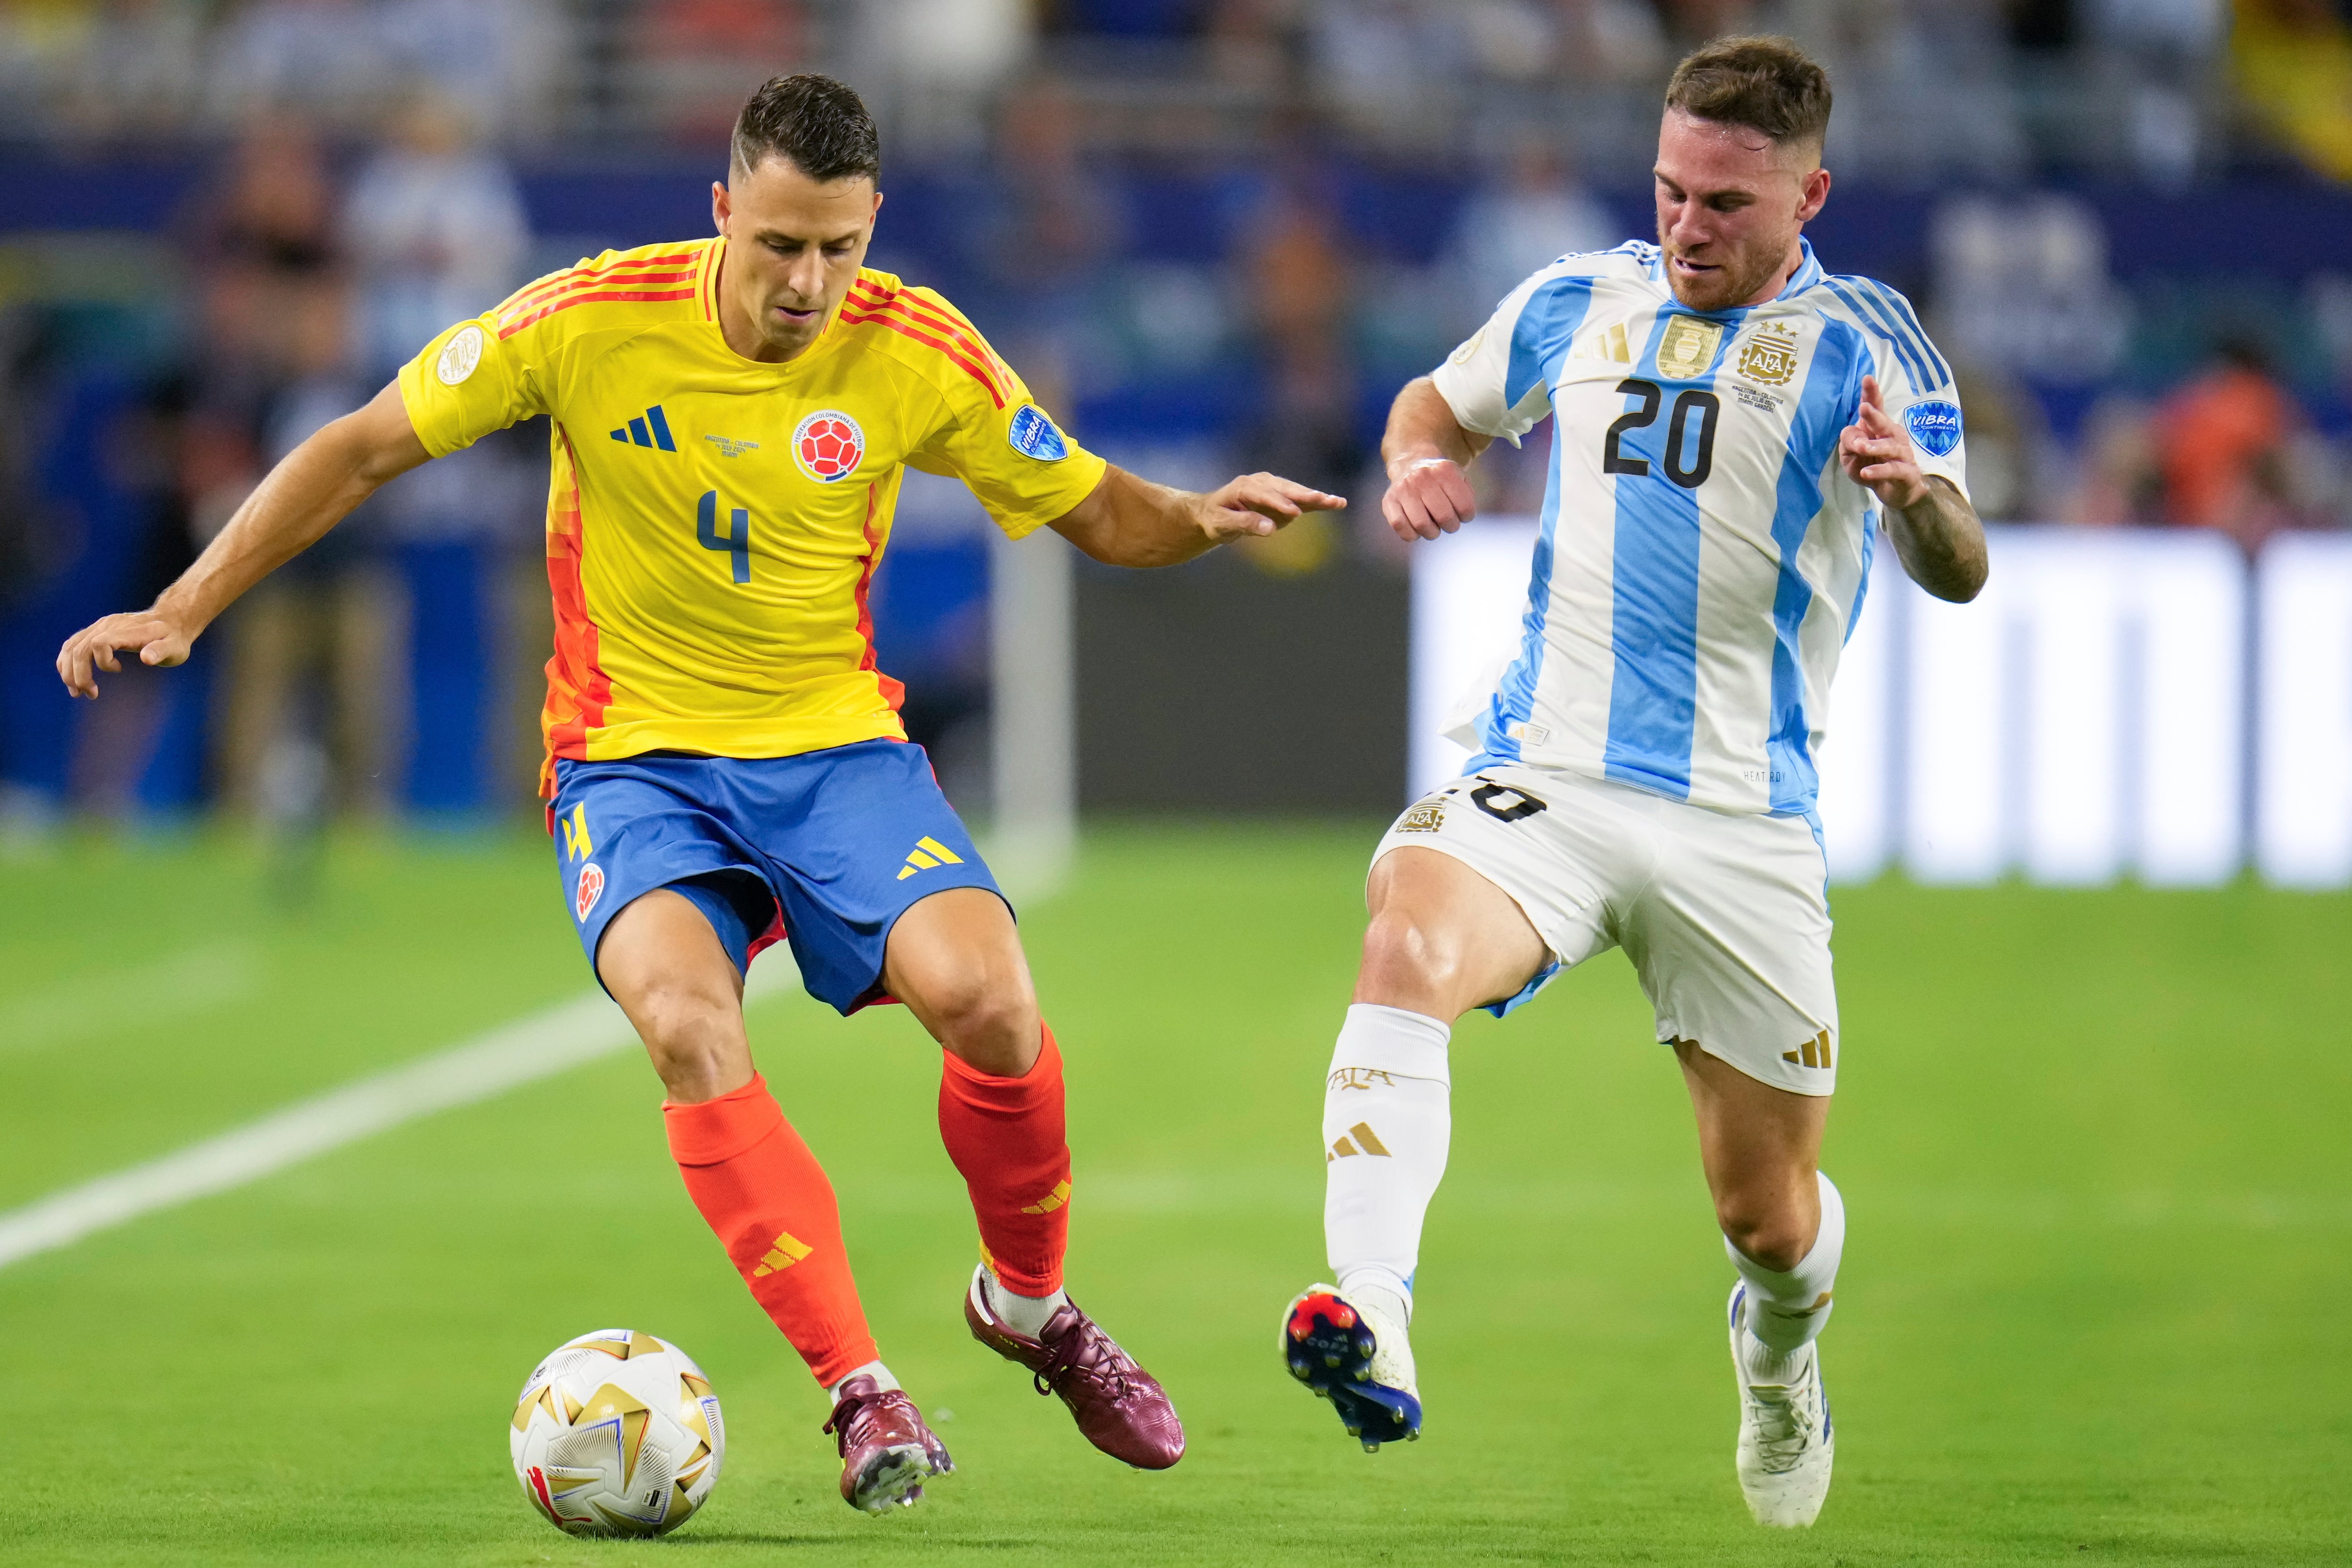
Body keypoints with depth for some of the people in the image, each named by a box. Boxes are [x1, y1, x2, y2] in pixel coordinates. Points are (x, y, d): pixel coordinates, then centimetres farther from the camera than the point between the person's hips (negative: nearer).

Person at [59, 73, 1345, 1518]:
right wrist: (185, 611, -6)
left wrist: (1202, 519, -18)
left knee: (989, 1001, -24)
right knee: (689, 1026, -31)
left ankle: (1030, 1302, 7)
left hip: (838, 746, 1)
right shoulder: (593, 322, -12)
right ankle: (859, 1391, -27)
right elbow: (364, 450, -3)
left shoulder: (917, 354, -7)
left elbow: (1096, 511, 4)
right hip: (635, 758, -1)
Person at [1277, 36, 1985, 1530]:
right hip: (1542, 782, 1)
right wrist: (1417, 461, 4)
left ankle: (1779, 1351, 45)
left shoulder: (1859, 338, -3)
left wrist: (1920, 491, -39)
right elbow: (1442, 398, 29)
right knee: (1410, 946, -33)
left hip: (1743, 825, -1)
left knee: (1769, 1216, 7)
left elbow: (1958, 574, -15)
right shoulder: (1575, 305, 9)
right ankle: (1371, 1319, -48)